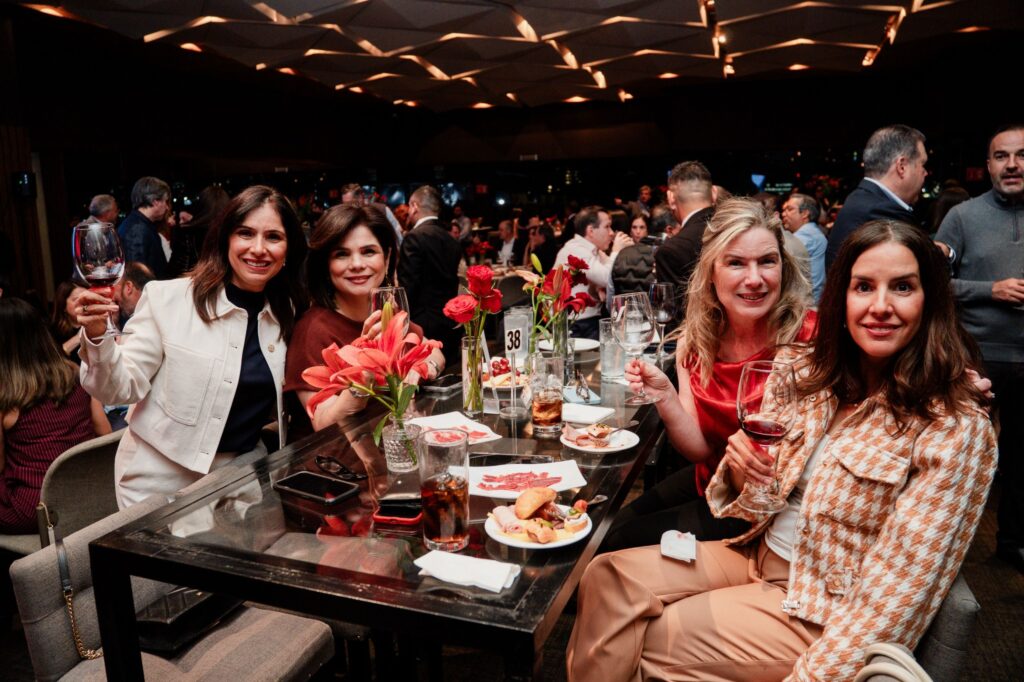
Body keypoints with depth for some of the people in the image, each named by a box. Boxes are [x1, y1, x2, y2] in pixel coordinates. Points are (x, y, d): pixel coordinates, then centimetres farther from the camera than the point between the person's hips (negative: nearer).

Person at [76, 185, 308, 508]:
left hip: (240, 478, 4)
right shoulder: (167, 298, -15)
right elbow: (123, 388, -13)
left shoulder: (288, 313, -2)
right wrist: (97, 337, -31)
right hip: (161, 481, -3)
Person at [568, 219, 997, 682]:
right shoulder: (806, 372, -2)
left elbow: (895, 593, -18)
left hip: (829, 613, -5)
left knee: (655, 639, -14)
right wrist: (740, 470, -17)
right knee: (608, 577, -9)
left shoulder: (954, 426, -17)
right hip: (759, 554, 5)